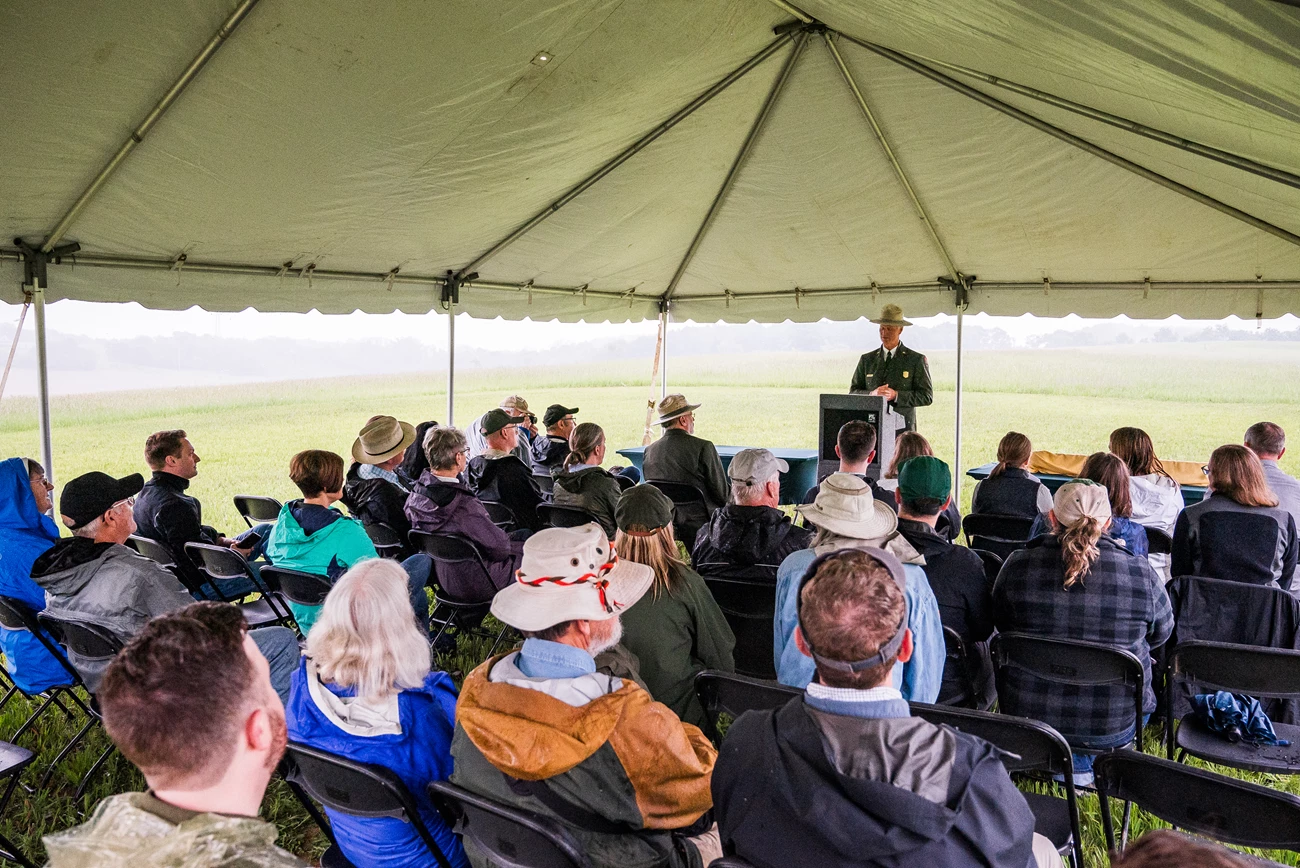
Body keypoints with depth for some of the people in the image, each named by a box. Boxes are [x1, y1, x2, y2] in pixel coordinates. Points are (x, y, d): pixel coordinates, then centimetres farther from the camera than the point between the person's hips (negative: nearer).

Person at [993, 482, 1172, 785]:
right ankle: (1083, 759, 22)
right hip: (1114, 729, 0)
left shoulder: (1018, 565, -13)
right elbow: (1161, 632, 5)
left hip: (1027, 717, 1)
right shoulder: (1140, 573, -14)